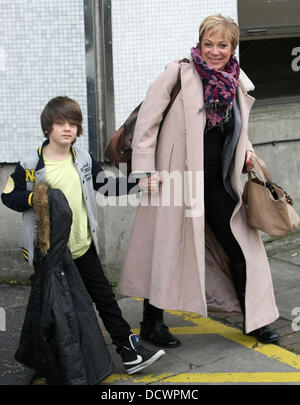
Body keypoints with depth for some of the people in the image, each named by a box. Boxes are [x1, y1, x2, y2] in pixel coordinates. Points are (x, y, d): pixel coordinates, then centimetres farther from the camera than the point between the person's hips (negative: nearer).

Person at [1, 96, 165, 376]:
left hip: (83, 246, 4)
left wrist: (136, 183, 6)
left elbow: (105, 184, 16)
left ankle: (128, 349, 10)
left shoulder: (83, 159, 4)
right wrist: (33, 199, -22)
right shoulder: (30, 165, -10)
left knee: (104, 296, 5)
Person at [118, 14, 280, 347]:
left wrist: (246, 151, 3)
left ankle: (255, 319, 22)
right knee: (168, 247, 3)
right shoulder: (179, 73, -9)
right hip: (178, 178, -5)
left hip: (217, 181, 5)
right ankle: (152, 322, 19)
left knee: (241, 247, 7)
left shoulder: (238, 84, 7)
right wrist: (144, 169, -14)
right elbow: (147, 120, -9)